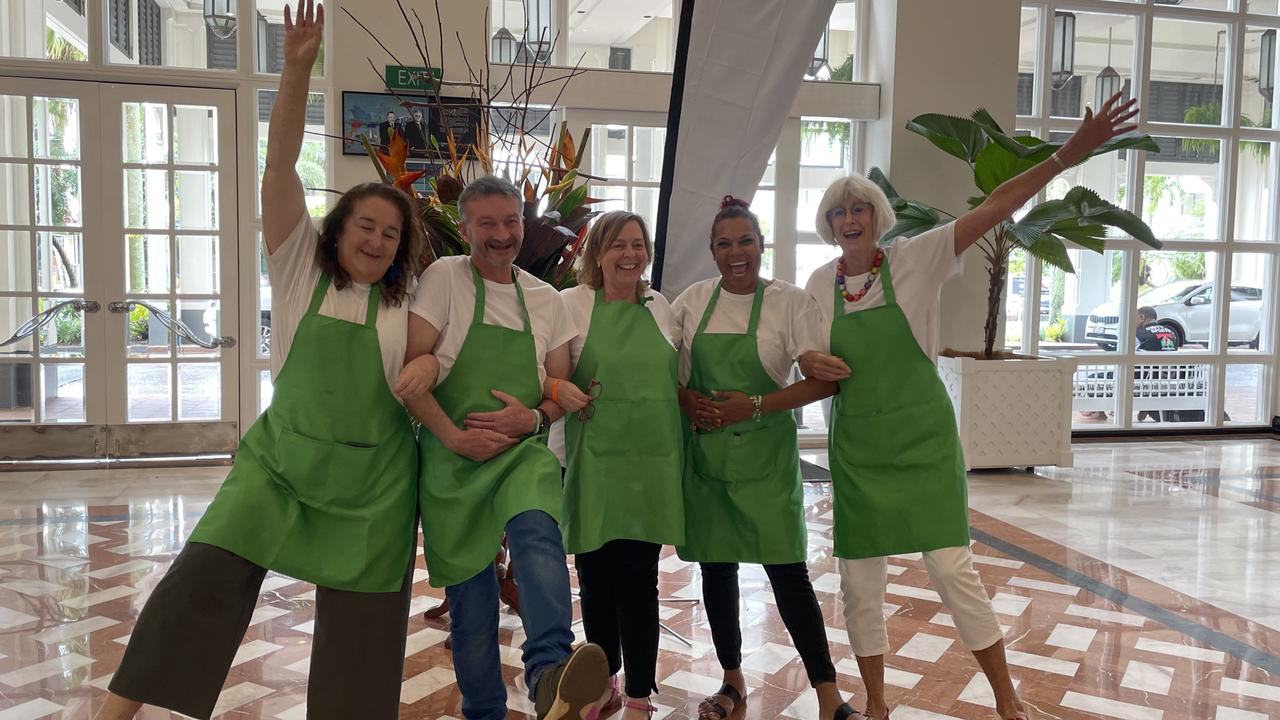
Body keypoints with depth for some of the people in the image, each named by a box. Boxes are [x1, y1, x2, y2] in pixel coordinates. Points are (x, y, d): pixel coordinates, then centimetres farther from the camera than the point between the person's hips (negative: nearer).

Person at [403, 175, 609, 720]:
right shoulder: (443, 278, 0)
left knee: (537, 532, -31)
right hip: (452, 456, -1)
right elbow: (408, 372, -7)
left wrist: (532, 419, -7)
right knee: (469, 594, 4)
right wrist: (456, 437, -15)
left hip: (524, 451, 2)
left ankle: (549, 675, -43)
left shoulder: (546, 300, 10)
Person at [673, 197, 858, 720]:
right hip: (706, 452, 4)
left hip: (766, 453, -3)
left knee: (786, 569, -4)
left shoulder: (791, 301, -5)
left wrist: (755, 406, -17)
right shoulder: (693, 300, 4)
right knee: (716, 568, 11)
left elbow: (823, 381, -10)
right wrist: (686, 400, -11)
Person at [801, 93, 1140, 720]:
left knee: (952, 568, -1)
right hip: (856, 447, 3)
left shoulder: (913, 260, -6)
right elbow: (807, 357, 12)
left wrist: (1068, 155, -21)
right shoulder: (821, 284, 3)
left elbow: (992, 209, -13)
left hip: (923, 440, -3)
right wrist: (810, 364, -12)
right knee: (859, 582, 7)